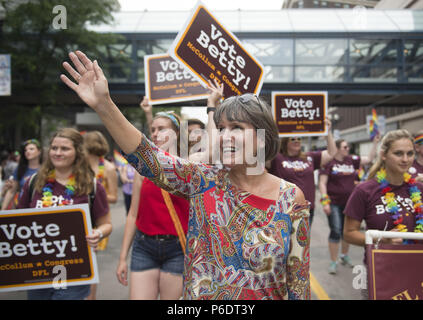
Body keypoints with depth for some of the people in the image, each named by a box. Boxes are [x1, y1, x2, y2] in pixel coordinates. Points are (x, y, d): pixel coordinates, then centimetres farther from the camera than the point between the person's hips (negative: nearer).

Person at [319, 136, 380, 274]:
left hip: (349, 202, 6)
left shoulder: (351, 160, 7)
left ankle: (344, 256, 36)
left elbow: (369, 158, 13)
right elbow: (322, 183, -11)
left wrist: (375, 142, 6)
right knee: (336, 231, -7)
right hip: (334, 203, -5)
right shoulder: (329, 162, -9)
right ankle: (333, 262, 5)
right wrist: (325, 201, -17)